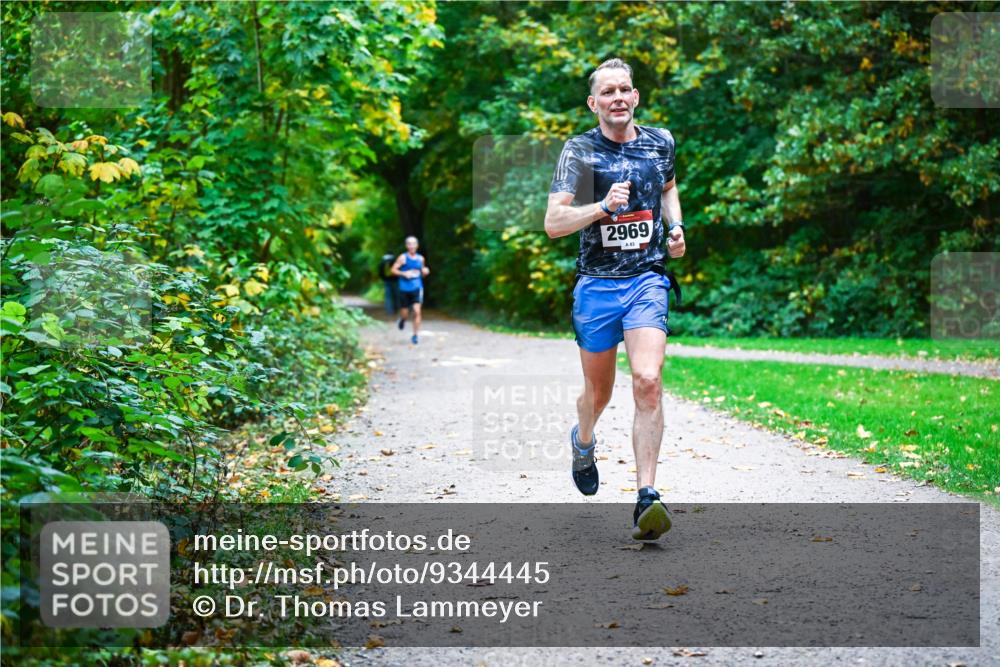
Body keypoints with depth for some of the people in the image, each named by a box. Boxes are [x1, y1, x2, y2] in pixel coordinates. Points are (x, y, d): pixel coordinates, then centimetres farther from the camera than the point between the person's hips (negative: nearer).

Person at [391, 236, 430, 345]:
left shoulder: (420, 258, 8)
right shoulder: (403, 258, -3)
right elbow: (393, 270, -4)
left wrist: (425, 271, -2)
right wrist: (404, 273, -18)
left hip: (417, 289, 1)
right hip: (405, 289, -1)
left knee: (417, 311, -14)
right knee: (405, 314, 6)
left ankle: (416, 335, -6)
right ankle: (403, 319, 44)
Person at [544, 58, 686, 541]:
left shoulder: (660, 142, 6)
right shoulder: (579, 151, -4)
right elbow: (552, 223, -12)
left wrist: (675, 226, 10)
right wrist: (603, 206, -25)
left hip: (648, 281, 1)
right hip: (596, 285, -1)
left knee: (648, 381, -18)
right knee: (599, 391, 13)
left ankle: (646, 498, -17)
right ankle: (583, 440, 49)